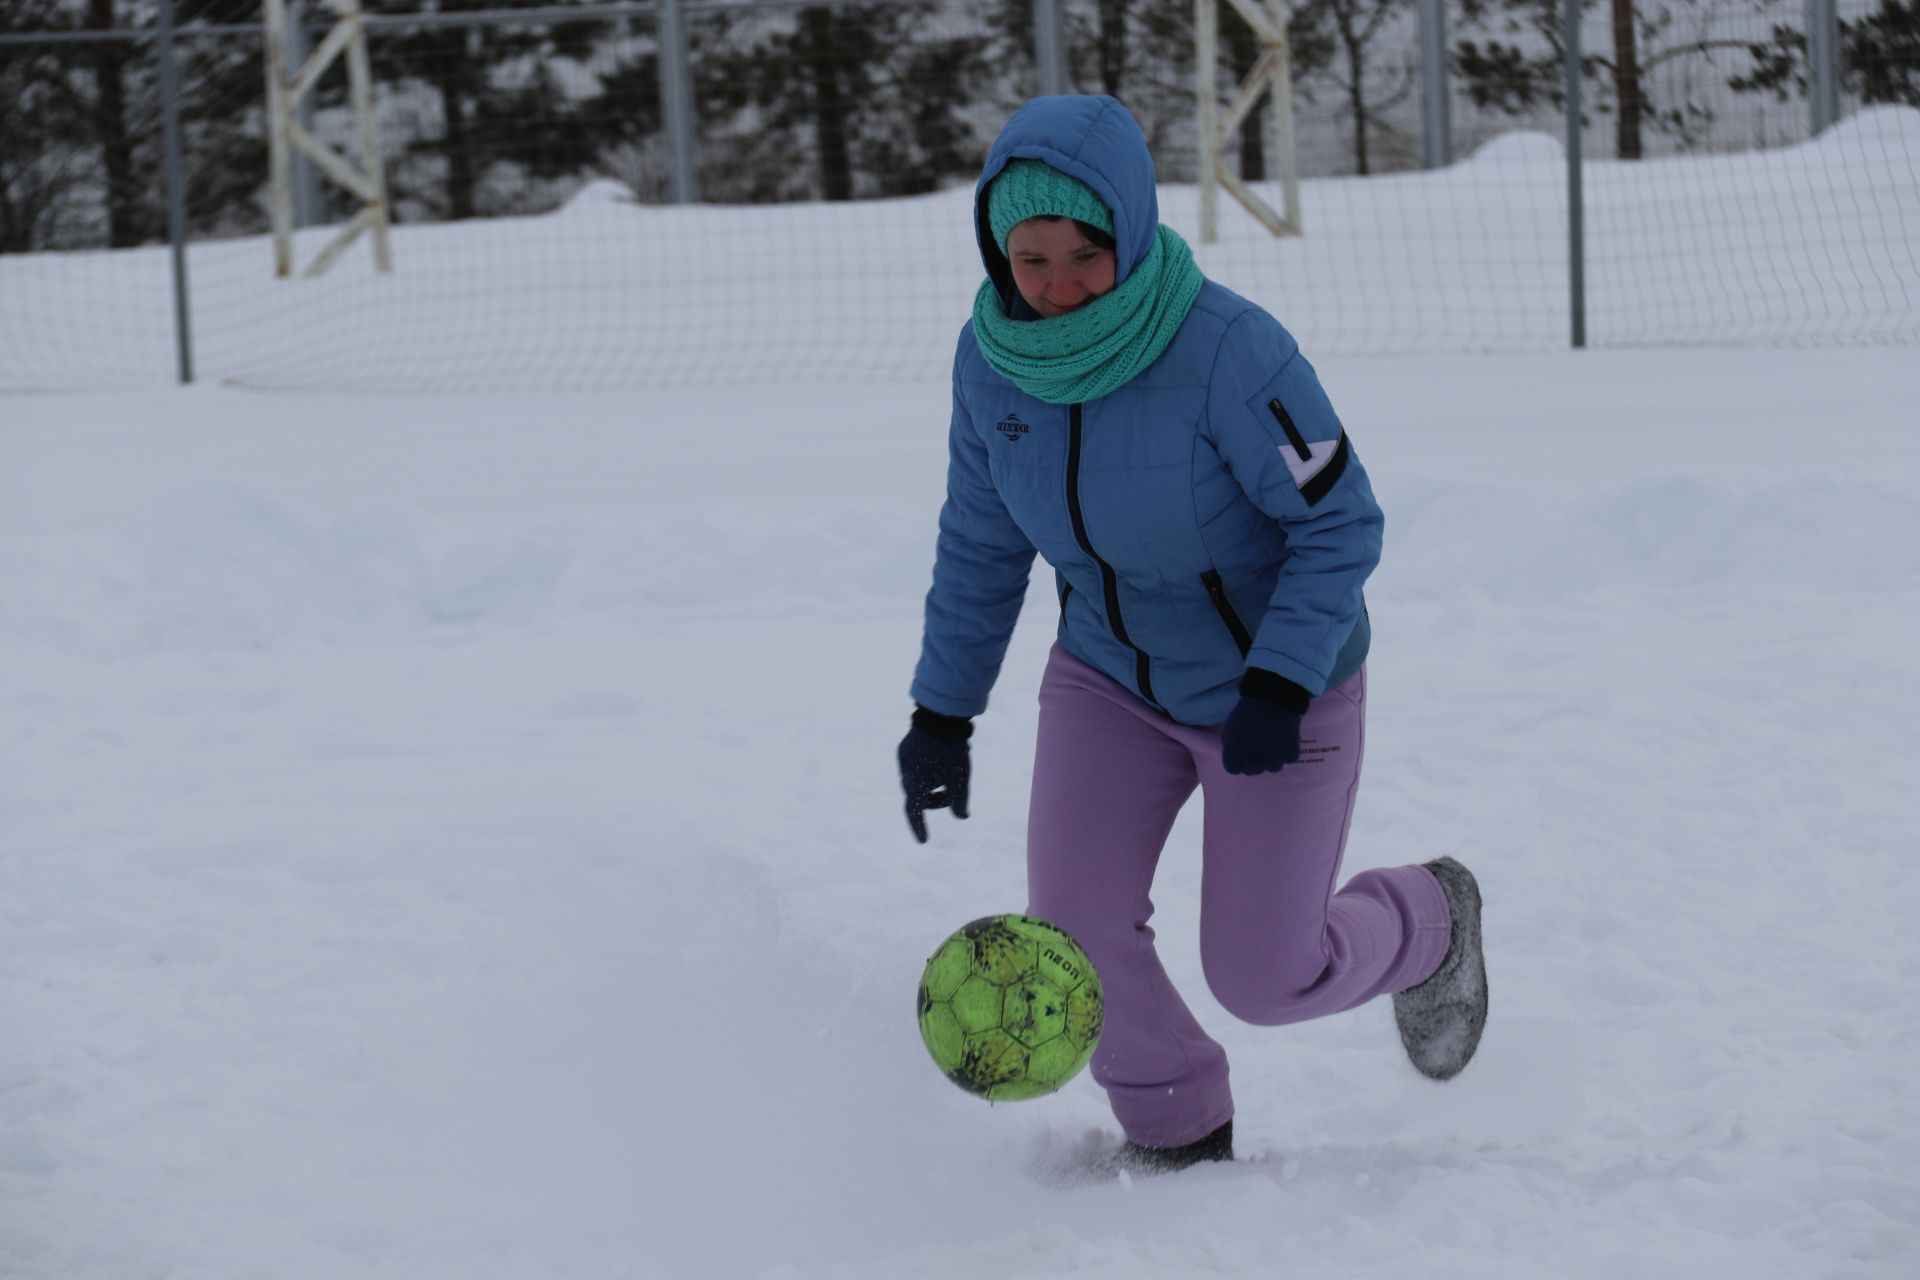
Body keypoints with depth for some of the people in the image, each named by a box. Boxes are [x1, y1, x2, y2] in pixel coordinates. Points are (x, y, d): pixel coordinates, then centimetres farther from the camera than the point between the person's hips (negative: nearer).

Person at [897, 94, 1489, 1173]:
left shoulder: (1228, 351, -31)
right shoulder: (995, 357, -13)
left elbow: (1341, 523, -22)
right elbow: (983, 540, 2)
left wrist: (1277, 687, -30)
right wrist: (943, 710, 4)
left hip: (1283, 685, -4)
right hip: (1110, 678, 4)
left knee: (1262, 976, 0)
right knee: (1075, 927, -11)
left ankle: (1427, 929, 34)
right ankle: (1178, 1135, 16)